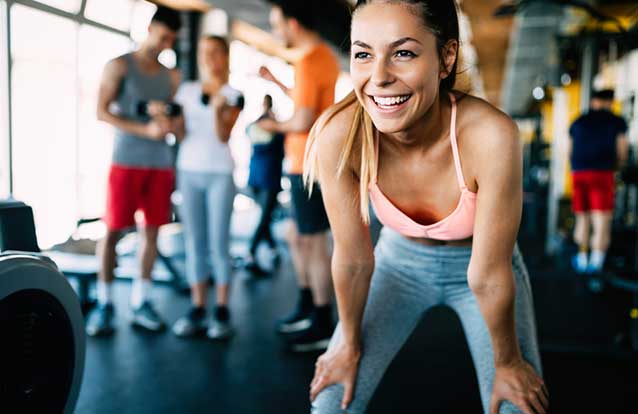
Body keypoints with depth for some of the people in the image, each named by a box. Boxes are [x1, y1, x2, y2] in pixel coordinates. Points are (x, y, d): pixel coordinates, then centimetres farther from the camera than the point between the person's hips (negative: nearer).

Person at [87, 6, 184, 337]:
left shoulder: (172, 76, 13)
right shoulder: (119, 65, 3)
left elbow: (181, 128, 11)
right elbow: (102, 112, -6)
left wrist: (167, 121, -13)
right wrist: (145, 129, -17)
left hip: (161, 164, 4)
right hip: (126, 161, -4)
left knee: (151, 231, 3)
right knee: (113, 230, -3)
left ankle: (140, 302, 10)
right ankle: (104, 303, 5)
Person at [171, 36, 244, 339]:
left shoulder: (233, 95, 3)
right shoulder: (187, 90, 12)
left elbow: (224, 136, -6)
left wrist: (218, 110, -23)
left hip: (220, 173, -3)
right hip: (188, 169, 3)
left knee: (218, 244, -4)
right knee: (194, 243, 3)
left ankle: (221, 312, 2)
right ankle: (197, 309, 9)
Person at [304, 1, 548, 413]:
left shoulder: (490, 136, -35)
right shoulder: (339, 136, -29)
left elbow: (488, 276, -23)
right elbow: (353, 259, -15)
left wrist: (507, 362, -8)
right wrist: (350, 344, -2)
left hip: (480, 264, -1)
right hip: (400, 259, 1)